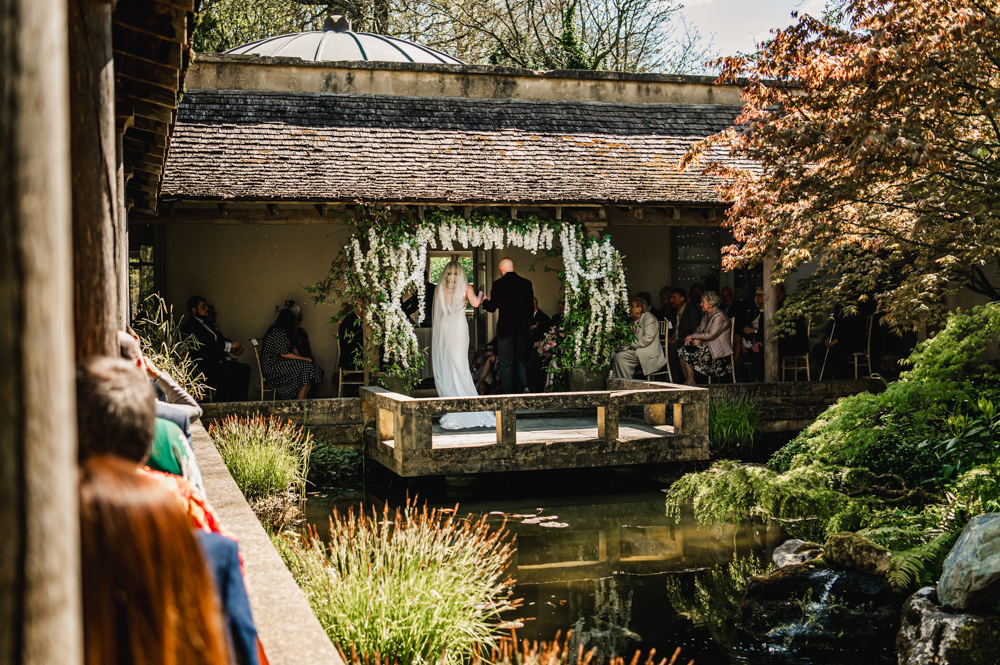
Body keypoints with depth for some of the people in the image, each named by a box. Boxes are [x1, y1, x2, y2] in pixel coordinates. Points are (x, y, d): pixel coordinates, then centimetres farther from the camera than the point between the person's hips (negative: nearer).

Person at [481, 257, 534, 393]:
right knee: (521, 360, 17)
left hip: (505, 329, -4)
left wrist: (483, 301, 17)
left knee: (506, 363, 2)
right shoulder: (526, 283, 3)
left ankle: (508, 393, 2)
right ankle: (524, 386, 3)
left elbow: (492, 307, -5)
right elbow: (530, 306, 8)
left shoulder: (498, 284, -9)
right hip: (522, 327, 4)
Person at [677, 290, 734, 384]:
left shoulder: (719, 316, -14)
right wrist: (690, 338, -4)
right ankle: (686, 380, -6)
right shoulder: (706, 316, 16)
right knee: (681, 351, -8)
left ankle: (690, 381, -10)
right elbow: (699, 330, 18)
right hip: (707, 346, 9)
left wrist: (693, 336, -13)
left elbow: (711, 335, -21)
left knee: (688, 352, -21)